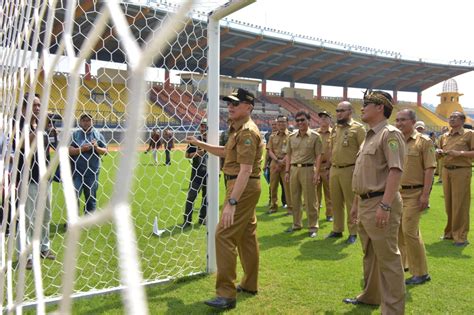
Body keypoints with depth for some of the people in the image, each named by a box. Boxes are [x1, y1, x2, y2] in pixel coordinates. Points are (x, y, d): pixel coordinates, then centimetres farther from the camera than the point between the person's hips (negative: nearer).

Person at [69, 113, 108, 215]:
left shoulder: (97, 134, 5)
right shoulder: (75, 134, 3)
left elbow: (105, 151, 3)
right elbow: (69, 150, -5)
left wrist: (96, 148, -15)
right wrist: (82, 149, -19)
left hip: (92, 171, 1)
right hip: (77, 171, -1)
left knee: (91, 196, 10)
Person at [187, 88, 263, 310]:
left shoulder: (247, 132, -18)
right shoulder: (238, 129, 15)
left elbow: (245, 170, -27)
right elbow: (226, 152, 30)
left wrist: (231, 202, -32)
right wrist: (200, 144, 22)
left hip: (242, 188, -11)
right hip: (245, 187, 11)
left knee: (224, 236, -12)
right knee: (247, 236, 16)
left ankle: (226, 294, -8)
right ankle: (250, 284, 28)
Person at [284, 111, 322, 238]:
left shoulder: (315, 136, -2)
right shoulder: (292, 137, 11)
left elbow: (318, 155, -4)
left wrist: (317, 173, -11)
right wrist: (287, 171, 9)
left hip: (308, 169, -5)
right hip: (294, 169, 5)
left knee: (310, 200, 0)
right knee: (294, 199, 12)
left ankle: (313, 226, 11)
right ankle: (296, 224, 25)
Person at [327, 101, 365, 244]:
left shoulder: (358, 128, -6)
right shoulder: (335, 129, 14)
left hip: (350, 170, -6)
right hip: (334, 170, 7)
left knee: (351, 203, 2)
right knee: (336, 202, 13)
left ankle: (353, 232, 13)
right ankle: (337, 229, 26)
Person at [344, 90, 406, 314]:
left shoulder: (390, 134, -11)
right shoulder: (369, 137, 18)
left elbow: (395, 171, -22)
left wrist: (385, 205, -28)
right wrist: (356, 203, 22)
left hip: (381, 203, -10)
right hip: (365, 203, 10)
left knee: (388, 258, -3)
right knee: (370, 255, 20)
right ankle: (370, 296, 35)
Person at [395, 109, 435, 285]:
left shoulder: (423, 141, -6)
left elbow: (429, 169, -11)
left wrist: (425, 195, -16)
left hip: (414, 194, -6)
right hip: (396, 192, 6)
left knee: (410, 231, -10)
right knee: (398, 230, 14)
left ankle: (421, 273, 2)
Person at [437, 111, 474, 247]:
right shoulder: (444, 136, 15)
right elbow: (441, 153, 24)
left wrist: (460, 153, -19)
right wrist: (439, 152, 3)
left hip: (461, 171, -5)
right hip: (446, 170, 5)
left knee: (460, 204, -5)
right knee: (449, 204, 10)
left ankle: (461, 237, 1)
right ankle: (450, 232, 21)